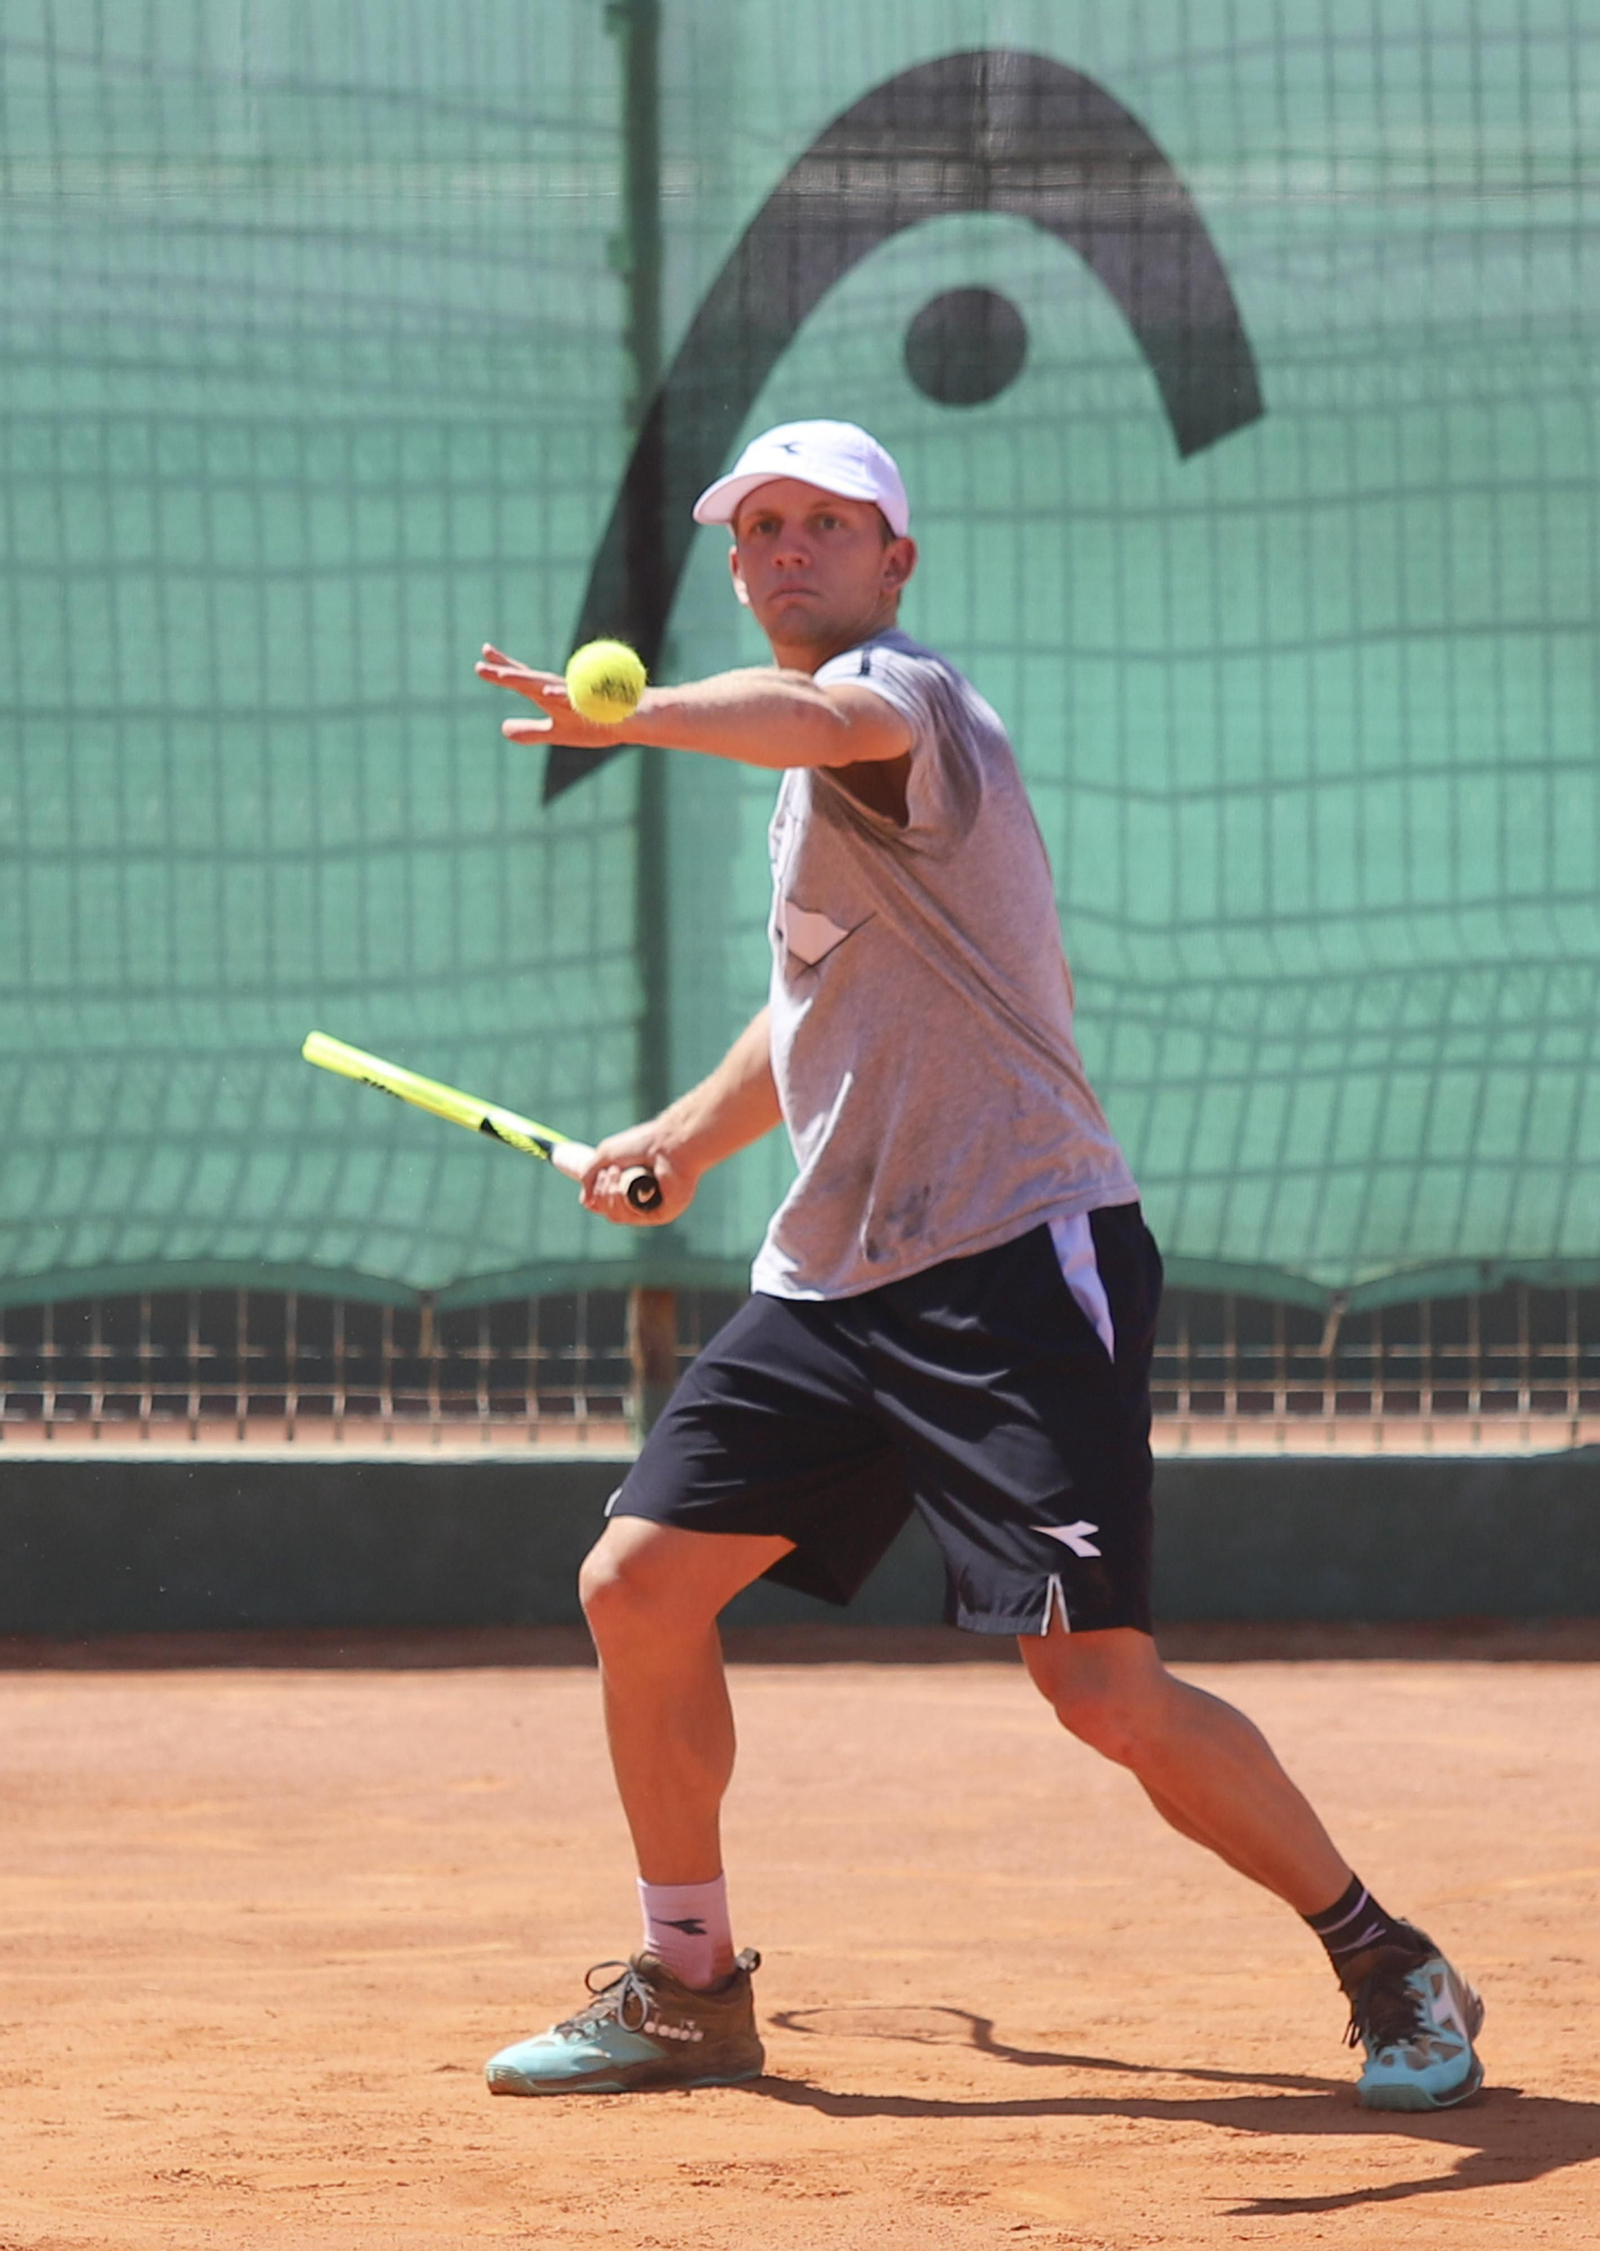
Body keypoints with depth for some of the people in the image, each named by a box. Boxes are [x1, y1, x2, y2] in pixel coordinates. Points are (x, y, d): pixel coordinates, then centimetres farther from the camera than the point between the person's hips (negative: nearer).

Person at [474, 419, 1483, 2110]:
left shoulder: (906, 697, -11)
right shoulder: (812, 779, 18)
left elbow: (820, 718, -39)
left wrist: (631, 715, -57)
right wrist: (692, 1134, 23)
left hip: (1018, 1262, -9)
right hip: (828, 1277, 9)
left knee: (1102, 1688, -15)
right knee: (638, 1584, 4)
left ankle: (1385, 1966, 3)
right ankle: (687, 1990, 20)